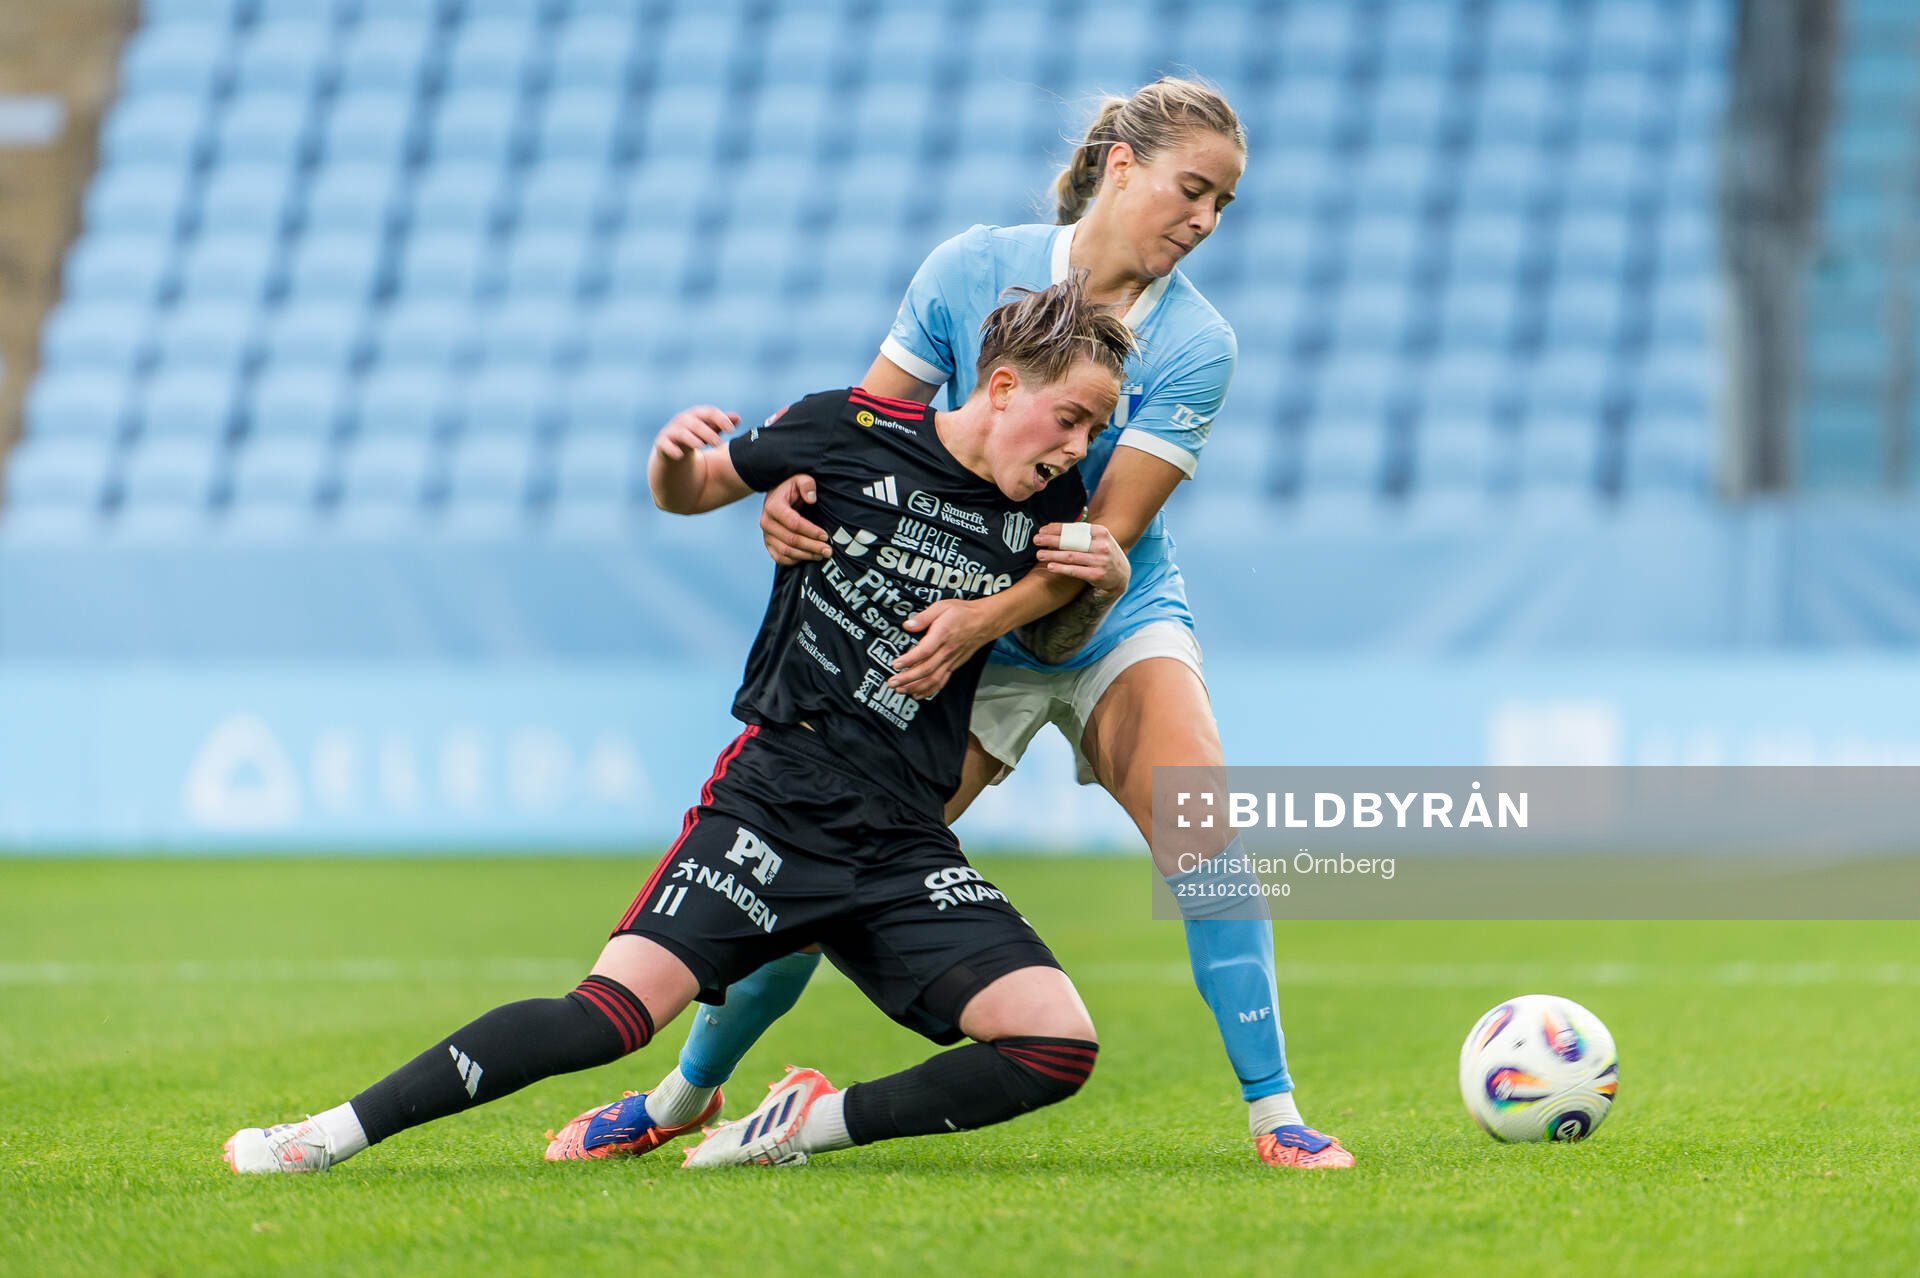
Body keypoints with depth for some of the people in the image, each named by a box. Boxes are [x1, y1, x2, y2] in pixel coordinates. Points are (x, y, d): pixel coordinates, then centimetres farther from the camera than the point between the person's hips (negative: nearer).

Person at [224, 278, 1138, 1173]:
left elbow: (1049, 644, 24)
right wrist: (674, 456, -12)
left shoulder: (1045, 507, 5)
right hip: (774, 794, -4)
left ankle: (811, 1123, 0)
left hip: (903, 847, 4)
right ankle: (332, 1135, -12)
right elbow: (688, 491, 12)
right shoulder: (849, 434, -4)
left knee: (1059, 1045, -15)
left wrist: (1103, 586, 2)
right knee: (616, 1012, -21)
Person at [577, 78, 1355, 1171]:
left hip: (1117, 624, 0)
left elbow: (1105, 537, -17)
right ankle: (691, 1089, 20)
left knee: (1205, 824, -25)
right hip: (958, 634, 0)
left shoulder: (1195, 345, -12)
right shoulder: (974, 269, -9)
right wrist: (797, 491, -24)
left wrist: (981, 617, -31)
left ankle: (1274, 1115, -19)